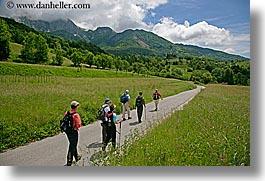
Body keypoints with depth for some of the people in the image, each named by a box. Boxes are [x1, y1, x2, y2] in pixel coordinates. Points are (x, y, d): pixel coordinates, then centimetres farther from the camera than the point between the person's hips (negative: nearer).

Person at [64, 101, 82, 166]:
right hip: (74, 132, -7)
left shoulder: (66, 113, 0)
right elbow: (79, 124, -22)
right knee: (72, 146, 4)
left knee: (73, 144, 23)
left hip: (68, 131, 7)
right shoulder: (76, 115, -20)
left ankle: (76, 157, 40)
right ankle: (69, 161, 9)